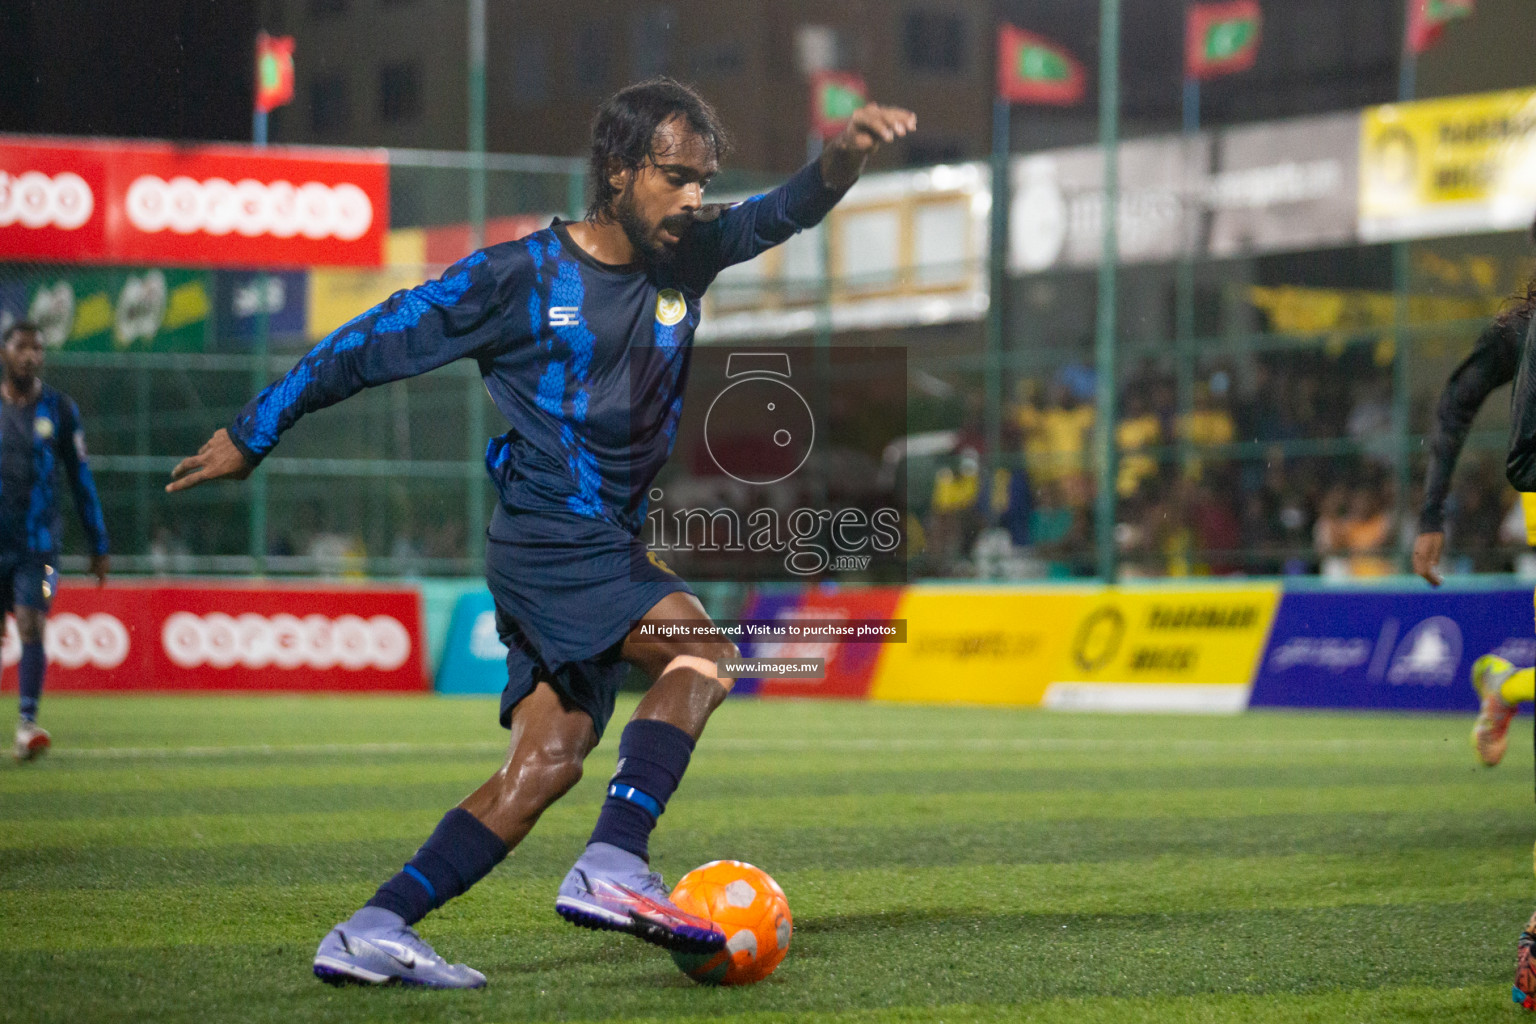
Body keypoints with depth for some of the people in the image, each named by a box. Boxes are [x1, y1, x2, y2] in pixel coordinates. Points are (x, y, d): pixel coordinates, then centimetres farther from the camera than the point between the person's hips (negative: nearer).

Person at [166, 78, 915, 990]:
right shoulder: (520, 276, -8)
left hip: (611, 547, 7)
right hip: (546, 538, -7)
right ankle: (613, 865, -30)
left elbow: (783, 214, -5)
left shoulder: (687, 257, 8)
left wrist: (843, 157, -28)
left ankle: (374, 931, 3)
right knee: (701, 646, -24)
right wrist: (253, 433, 4)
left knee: (549, 762, 2)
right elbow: (375, 344, -1)